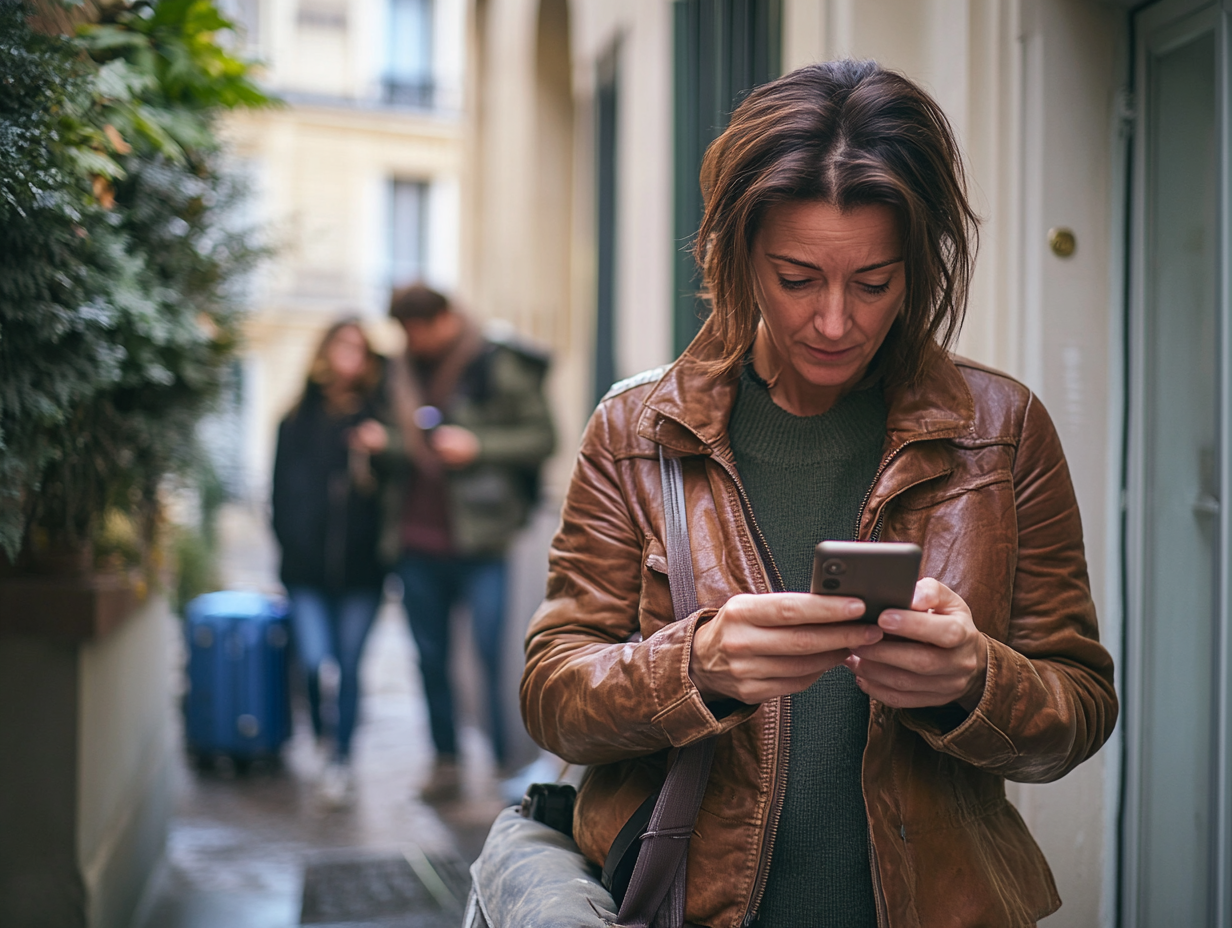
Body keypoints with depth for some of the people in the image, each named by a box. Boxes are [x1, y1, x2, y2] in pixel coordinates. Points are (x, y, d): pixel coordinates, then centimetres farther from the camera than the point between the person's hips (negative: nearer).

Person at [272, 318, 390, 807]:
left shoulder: (377, 421, 6)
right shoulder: (297, 422, 10)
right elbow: (283, 492, 11)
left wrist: (380, 453, -15)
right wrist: (293, 548, 3)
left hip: (360, 569, 0)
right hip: (308, 569, 0)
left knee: (348, 666, 3)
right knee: (316, 662, -10)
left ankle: (340, 759, 17)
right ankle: (328, 746, 15)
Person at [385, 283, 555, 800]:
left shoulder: (498, 366, -4)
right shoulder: (403, 373, 13)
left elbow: (541, 436, -4)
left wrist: (477, 445, -14)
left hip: (479, 542, -5)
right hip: (418, 543, 6)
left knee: (496, 653, -6)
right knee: (431, 658, 11)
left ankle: (512, 763, 2)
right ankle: (445, 761, 22)